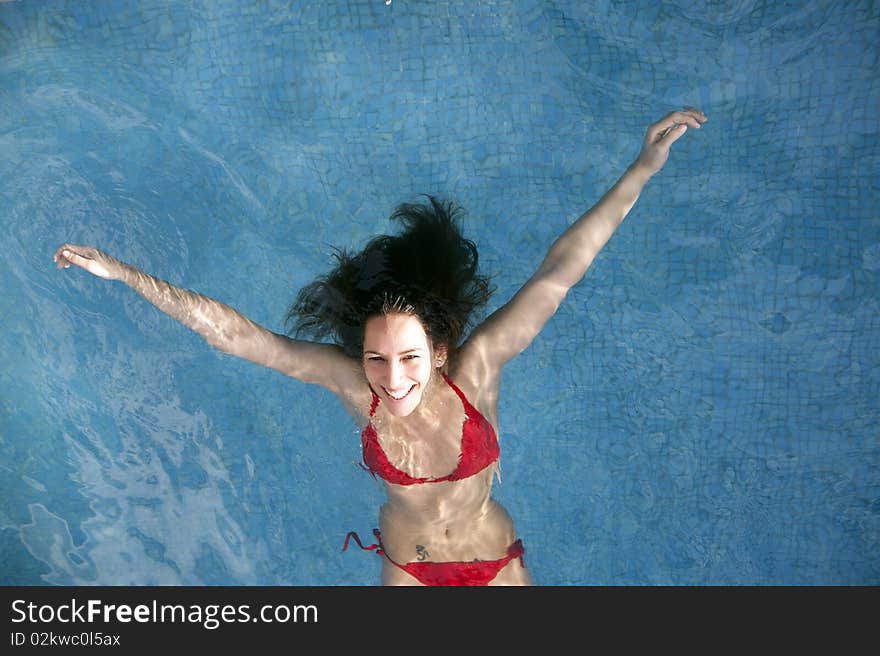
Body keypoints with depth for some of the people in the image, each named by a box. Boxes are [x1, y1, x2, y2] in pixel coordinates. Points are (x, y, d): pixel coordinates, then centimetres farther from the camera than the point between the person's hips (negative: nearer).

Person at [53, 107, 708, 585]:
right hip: (407, 566, 1)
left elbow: (559, 272, -37)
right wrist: (124, 273, -25)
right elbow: (234, 332, -27)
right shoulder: (354, 383, -29)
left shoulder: (476, 368, -33)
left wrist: (643, 169, -38)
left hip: (494, 560, 0)